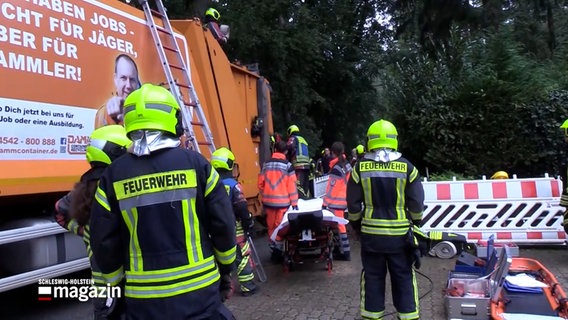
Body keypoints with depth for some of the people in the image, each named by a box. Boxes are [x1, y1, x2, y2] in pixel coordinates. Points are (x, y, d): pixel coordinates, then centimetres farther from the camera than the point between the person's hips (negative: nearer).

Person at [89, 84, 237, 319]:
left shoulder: (113, 176, -4)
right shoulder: (195, 163, -8)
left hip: (143, 298, 2)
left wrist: (117, 282, 17)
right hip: (199, 289, -1)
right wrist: (226, 266, 12)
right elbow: (223, 224, -4)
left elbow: (104, 241, 1)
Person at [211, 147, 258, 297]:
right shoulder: (233, 185, -14)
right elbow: (242, 208, -14)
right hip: (234, 228, -5)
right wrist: (249, 225, -4)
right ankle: (247, 287, 11)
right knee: (242, 257, 5)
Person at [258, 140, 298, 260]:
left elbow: (261, 183, 7)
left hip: (268, 200, 3)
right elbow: (292, 185, -8)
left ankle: (273, 248, 23)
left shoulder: (266, 164, 5)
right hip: (282, 201, -3)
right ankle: (278, 250, 6)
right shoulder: (287, 165, -7)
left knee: (271, 226, 13)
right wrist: (294, 202, -3)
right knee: (279, 227, 4)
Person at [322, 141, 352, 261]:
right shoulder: (347, 164, 6)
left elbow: (331, 188, -19)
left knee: (339, 226, -1)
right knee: (339, 225, 16)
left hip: (336, 201, -8)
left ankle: (345, 252, 4)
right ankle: (343, 249, 24)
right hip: (343, 199, 8)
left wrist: (325, 202, -14)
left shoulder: (337, 168, -19)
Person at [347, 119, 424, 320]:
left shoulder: (360, 168, -4)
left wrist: (356, 225, 15)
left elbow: (353, 205, 0)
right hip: (399, 234, 0)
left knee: (372, 278, 13)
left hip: (370, 234, 1)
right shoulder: (407, 167, -6)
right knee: (404, 278, 13)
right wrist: (416, 222, 16)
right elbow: (417, 204, -2)